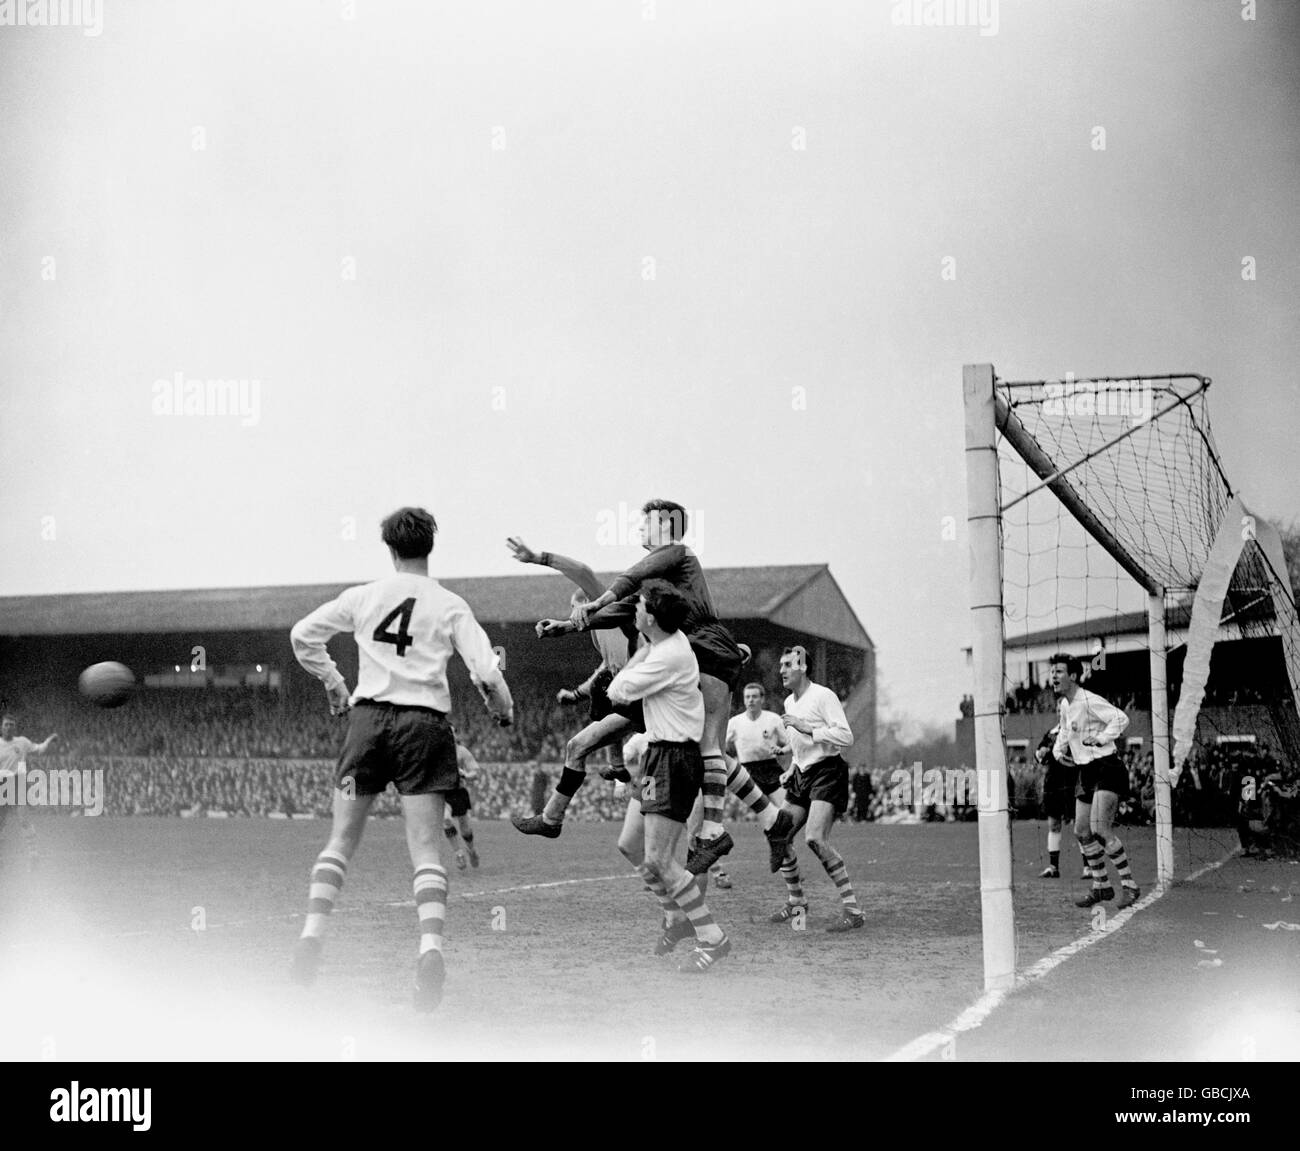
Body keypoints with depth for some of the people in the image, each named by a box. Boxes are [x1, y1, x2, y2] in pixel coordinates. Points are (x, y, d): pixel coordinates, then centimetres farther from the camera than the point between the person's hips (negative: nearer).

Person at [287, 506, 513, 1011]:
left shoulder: (363, 596, 8)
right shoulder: (450, 606, 3)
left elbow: (303, 636, 12)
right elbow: (486, 671, -4)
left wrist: (333, 683, 24)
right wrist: (502, 710, 15)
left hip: (369, 717, 1)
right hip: (425, 723, -1)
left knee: (341, 841, 10)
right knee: (426, 850, -3)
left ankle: (312, 936, -1)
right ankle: (430, 947, -19)